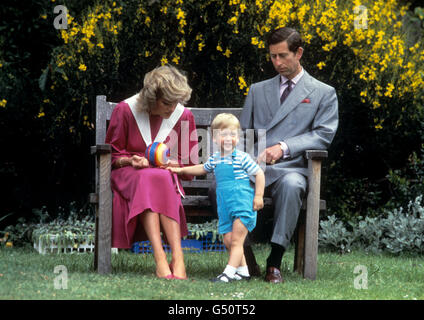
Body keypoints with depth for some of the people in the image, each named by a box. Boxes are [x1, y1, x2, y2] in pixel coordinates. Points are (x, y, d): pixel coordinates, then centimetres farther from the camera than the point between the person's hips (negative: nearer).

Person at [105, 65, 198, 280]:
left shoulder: (184, 116, 3)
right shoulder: (125, 110, -4)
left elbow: (188, 164, 10)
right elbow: (112, 155, 6)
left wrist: (170, 164, -12)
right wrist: (131, 161, -16)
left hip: (167, 176, 1)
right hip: (128, 174, -1)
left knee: (160, 181, -37)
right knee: (147, 180, -38)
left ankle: (177, 260, -48)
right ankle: (161, 261, -51)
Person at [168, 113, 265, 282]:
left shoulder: (242, 158, -7)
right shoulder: (214, 159, 11)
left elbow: (259, 174, -4)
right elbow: (202, 169, 32)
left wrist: (258, 196, -9)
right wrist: (180, 170, 33)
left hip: (242, 203, -7)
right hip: (225, 207, 7)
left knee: (236, 241, -9)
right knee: (228, 241, 5)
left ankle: (229, 272, -12)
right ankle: (243, 270, 16)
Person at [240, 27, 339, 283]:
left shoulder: (324, 93, 15)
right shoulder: (258, 91, 28)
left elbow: (323, 135, 1)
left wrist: (284, 147, -13)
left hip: (289, 168, -3)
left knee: (291, 184, -41)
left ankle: (275, 262, -36)